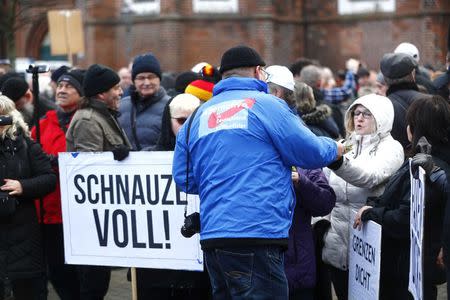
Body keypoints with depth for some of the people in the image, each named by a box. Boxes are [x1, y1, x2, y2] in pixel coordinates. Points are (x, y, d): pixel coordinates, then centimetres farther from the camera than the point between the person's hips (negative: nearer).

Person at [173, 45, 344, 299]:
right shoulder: (266, 104, -2)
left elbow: (184, 178, 18)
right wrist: (335, 148, 20)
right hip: (257, 235, -7)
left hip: (212, 237, 7)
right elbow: (310, 152, -1)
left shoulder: (200, 115, 16)